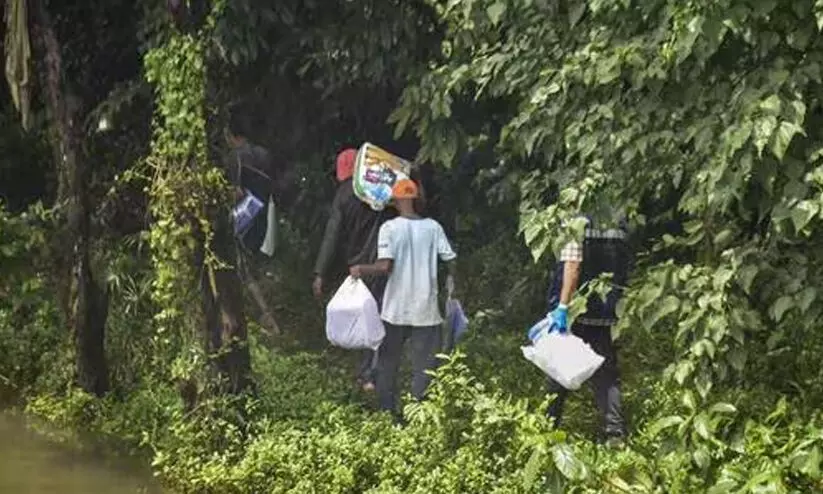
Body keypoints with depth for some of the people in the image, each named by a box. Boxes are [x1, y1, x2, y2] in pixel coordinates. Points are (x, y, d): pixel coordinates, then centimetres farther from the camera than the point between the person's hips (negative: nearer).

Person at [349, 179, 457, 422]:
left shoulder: (390, 228, -8)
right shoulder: (433, 227, -1)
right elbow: (451, 261, -2)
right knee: (424, 365, 6)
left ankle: (387, 411, 18)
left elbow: (384, 266, -17)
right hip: (426, 310, 1)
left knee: (388, 361, 14)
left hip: (396, 309, -1)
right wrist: (451, 280, 18)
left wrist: (361, 270, 0)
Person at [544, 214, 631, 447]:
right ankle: (615, 430, -6)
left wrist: (563, 306, -21)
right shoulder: (619, 228, 6)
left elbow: (573, 266, -20)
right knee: (606, 374, 6)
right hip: (606, 315, 4)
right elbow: (624, 272, 12)